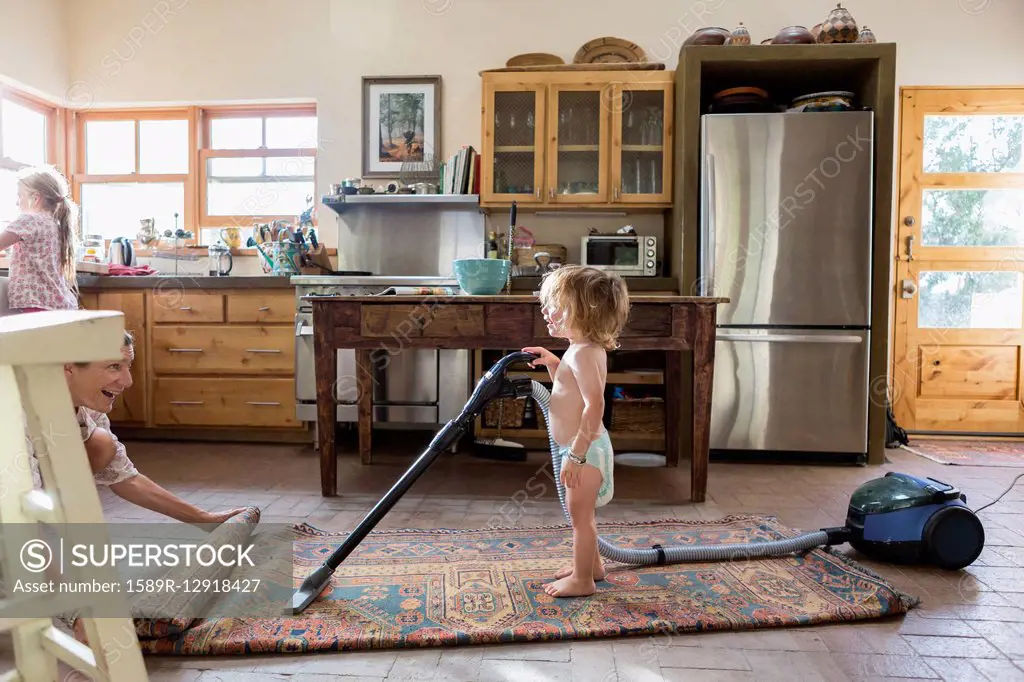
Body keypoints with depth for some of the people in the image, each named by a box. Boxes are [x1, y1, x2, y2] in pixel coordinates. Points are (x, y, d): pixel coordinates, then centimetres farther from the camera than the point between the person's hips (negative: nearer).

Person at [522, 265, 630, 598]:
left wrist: (576, 454, -29)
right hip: (584, 447, 10)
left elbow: (594, 405, -31)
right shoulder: (585, 348, 8)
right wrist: (552, 362, 10)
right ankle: (590, 563, 41)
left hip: (585, 449, -10)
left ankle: (583, 580, 20)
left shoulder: (583, 352, -24)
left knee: (581, 516, 5)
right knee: (581, 514, 24)